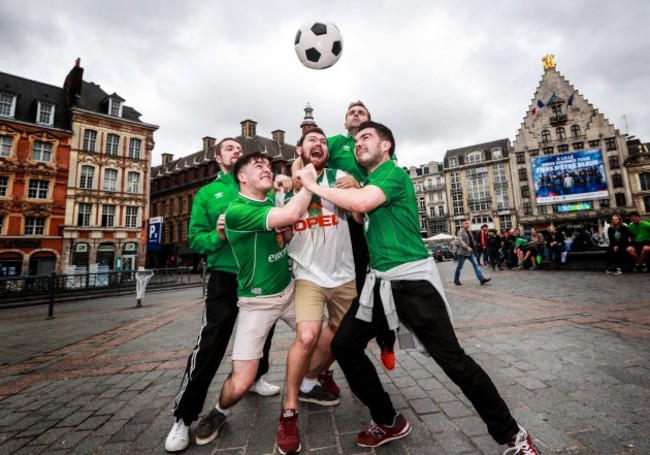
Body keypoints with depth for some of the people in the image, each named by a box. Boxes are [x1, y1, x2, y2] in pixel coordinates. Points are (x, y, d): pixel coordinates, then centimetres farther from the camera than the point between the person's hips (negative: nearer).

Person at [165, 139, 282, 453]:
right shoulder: (207, 193, 4)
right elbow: (195, 239, -1)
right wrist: (218, 235, -20)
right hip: (225, 277, -3)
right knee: (209, 345, -4)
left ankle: (255, 378, 46)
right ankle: (183, 417, 14)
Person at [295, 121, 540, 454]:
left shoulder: (394, 173, -9)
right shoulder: (367, 183, 18)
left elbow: (361, 203, -27)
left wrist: (314, 186, -14)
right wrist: (346, 192, 10)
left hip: (412, 279, -8)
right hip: (379, 282, 9)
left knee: (453, 359, -2)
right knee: (343, 346, 7)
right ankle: (389, 423, 24)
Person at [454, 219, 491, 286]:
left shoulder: (469, 231, 14)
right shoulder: (460, 232, -12)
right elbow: (460, 241, -26)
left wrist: (474, 247, 17)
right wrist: (467, 247, -35)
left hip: (470, 252, 8)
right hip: (463, 252, -7)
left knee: (476, 265, -1)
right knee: (459, 267, 4)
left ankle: (482, 279, -3)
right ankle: (456, 280, 17)